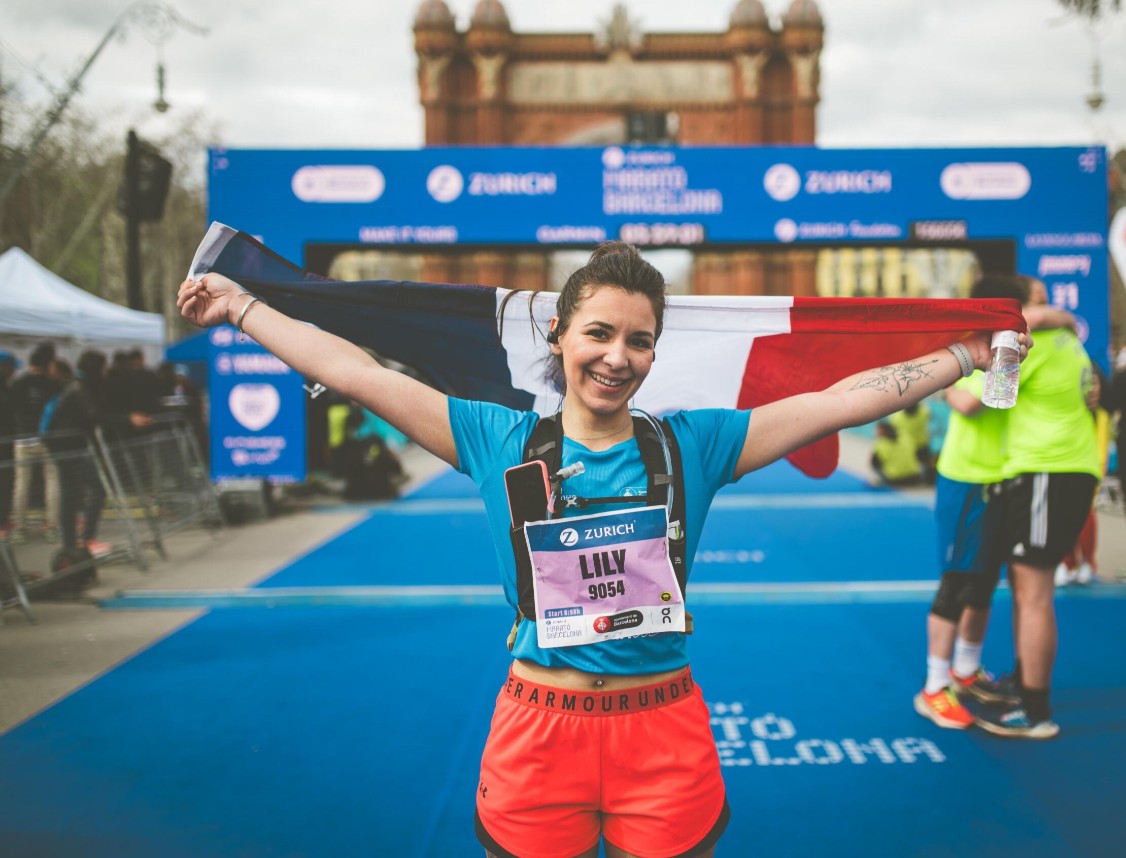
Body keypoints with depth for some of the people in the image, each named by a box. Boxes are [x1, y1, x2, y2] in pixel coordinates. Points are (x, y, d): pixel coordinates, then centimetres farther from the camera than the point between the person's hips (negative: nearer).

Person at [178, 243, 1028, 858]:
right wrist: (239, 305, 3)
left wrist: (966, 357, 0)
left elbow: (841, 399, 0)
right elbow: (354, 371, 0)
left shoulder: (691, 444, -1)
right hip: (540, 729, 0)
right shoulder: (502, 439, -1)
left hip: (663, 734, 0)